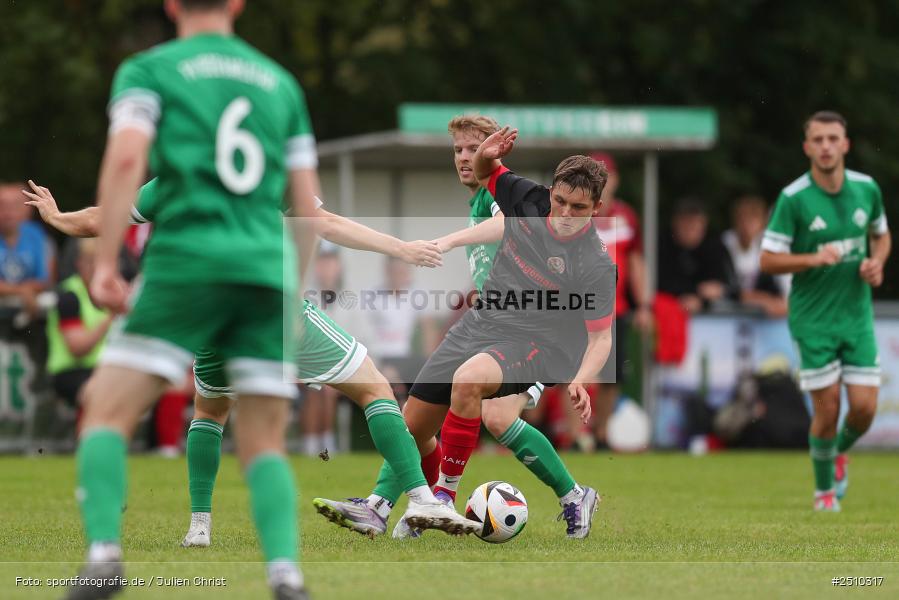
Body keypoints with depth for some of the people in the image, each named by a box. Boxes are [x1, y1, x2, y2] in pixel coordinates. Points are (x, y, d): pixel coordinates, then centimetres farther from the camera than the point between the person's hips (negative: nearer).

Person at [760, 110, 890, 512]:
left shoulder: (867, 188, 0)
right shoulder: (793, 198, -12)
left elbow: (881, 235, 18)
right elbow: (768, 260, -11)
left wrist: (877, 263, -3)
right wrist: (814, 258, -25)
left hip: (857, 314, 3)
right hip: (812, 317, -3)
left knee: (865, 407, -2)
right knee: (827, 409, -4)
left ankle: (839, 453, 32)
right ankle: (824, 490, 19)